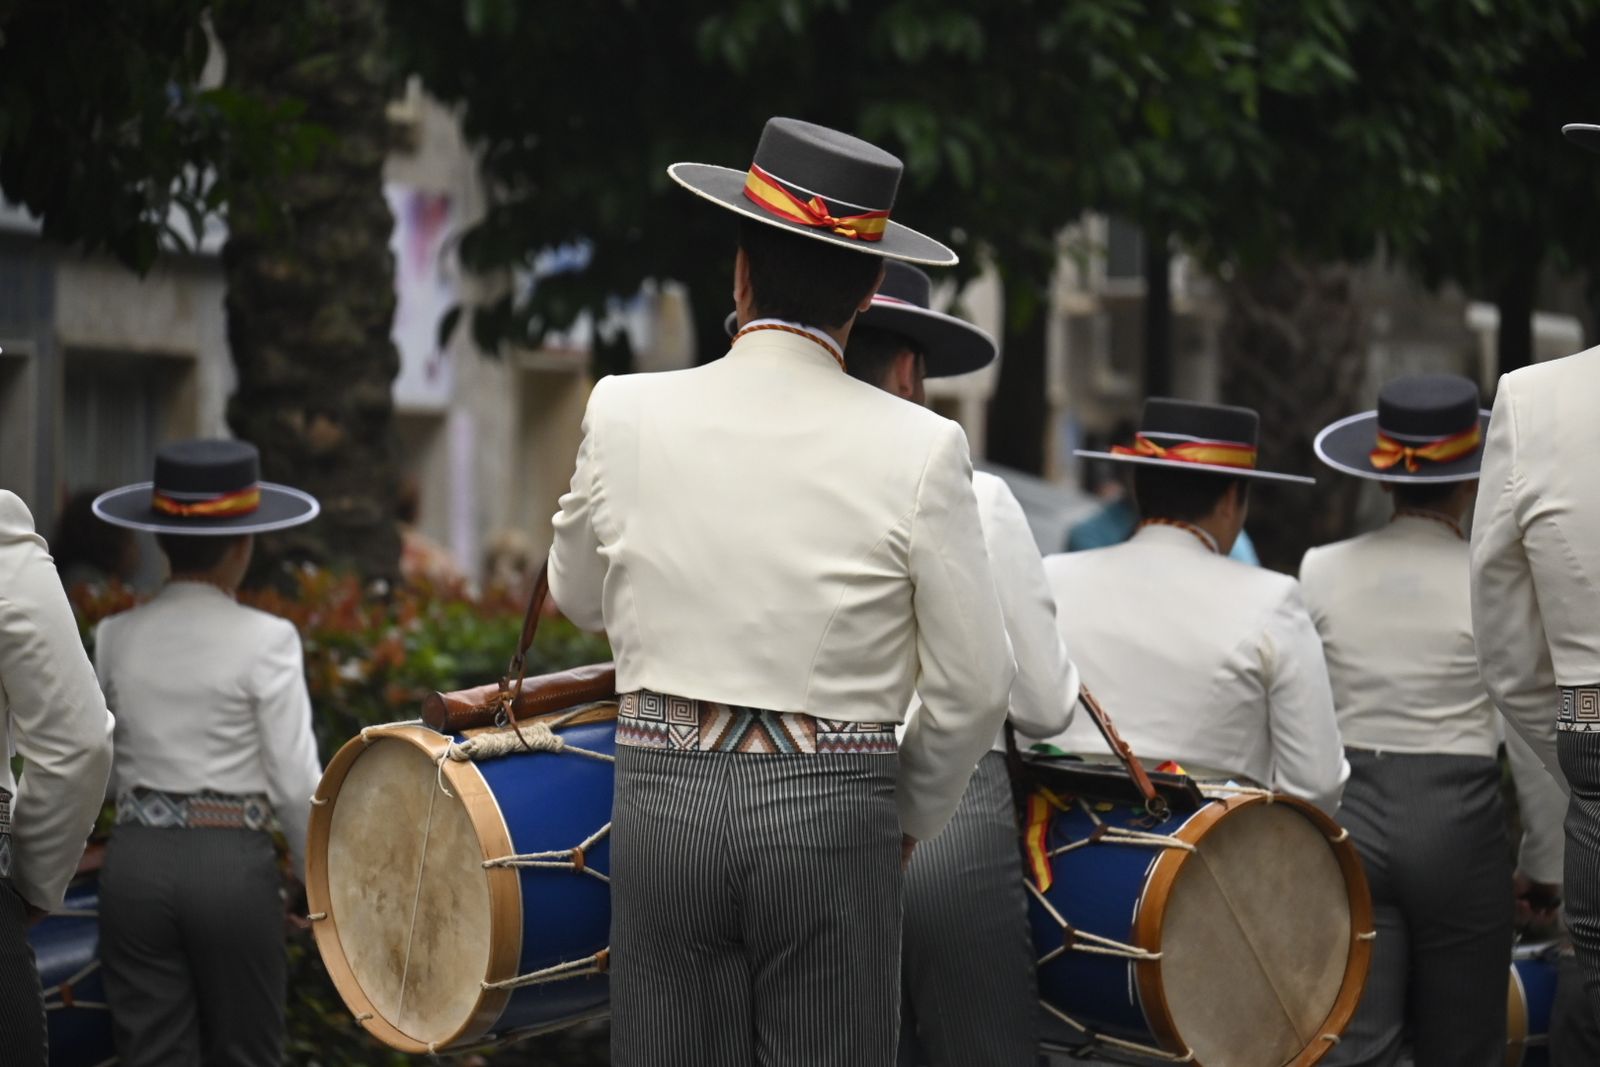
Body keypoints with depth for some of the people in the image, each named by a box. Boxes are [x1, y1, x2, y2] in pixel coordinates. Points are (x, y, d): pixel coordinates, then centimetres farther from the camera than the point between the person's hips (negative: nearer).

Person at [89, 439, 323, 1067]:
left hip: (136, 861, 3)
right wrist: (320, 876, 5)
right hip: (232, 864, -3)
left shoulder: (116, 639, 2)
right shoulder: (265, 642, -10)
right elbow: (297, 785, -9)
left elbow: (104, 771, 11)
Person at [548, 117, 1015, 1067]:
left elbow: (582, 598, 14)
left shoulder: (625, 416, -3)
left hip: (665, 800, 2)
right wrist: (909, 817, 11)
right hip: (833, 811, -2)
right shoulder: (919, 449, -9)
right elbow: (974, 683, -4)